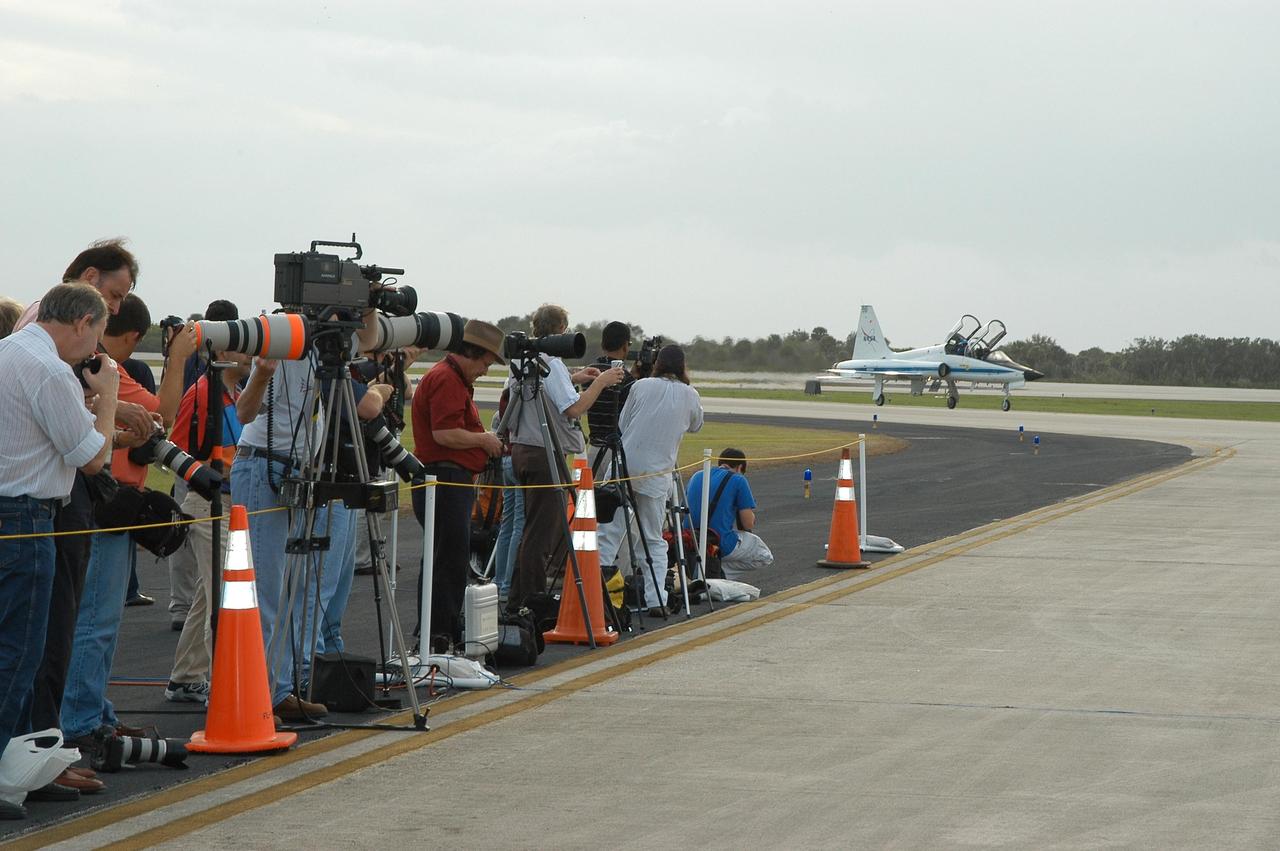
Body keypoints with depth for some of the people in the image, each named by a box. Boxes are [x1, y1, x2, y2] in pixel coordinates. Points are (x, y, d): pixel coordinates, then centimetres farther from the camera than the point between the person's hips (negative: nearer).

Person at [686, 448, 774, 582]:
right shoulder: (738, 480, -5)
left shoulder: (697, 476, 12)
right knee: (765, 557, 19)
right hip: (722, 545, -6)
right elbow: (749, 524, -5)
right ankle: (722, 572, -4)